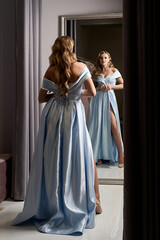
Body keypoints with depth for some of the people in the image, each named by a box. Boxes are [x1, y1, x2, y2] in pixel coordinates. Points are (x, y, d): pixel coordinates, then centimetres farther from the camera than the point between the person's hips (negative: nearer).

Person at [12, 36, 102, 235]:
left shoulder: (50, 71, -2)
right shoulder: (81, 67, -7)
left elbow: (41, 98, 2)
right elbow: (93, 93, -3)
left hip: (53, 116, 2)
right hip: (74, 116, -1)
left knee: (52, 160, 11)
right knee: (81, 158, 11)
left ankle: (48, 204, 24)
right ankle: (93, 202, 22)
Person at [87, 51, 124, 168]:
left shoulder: (114, 71, 9)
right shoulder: (96, 72, 12)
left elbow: (122, 85, 10)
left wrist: (111, 86, -6)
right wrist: (99, 88, -4)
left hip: (109, 98, -2)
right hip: (97, 99, 2)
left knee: (113, 126, -13)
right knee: (98, 126, -1)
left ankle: (120, 155, -6)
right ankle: (99, 155, 10)